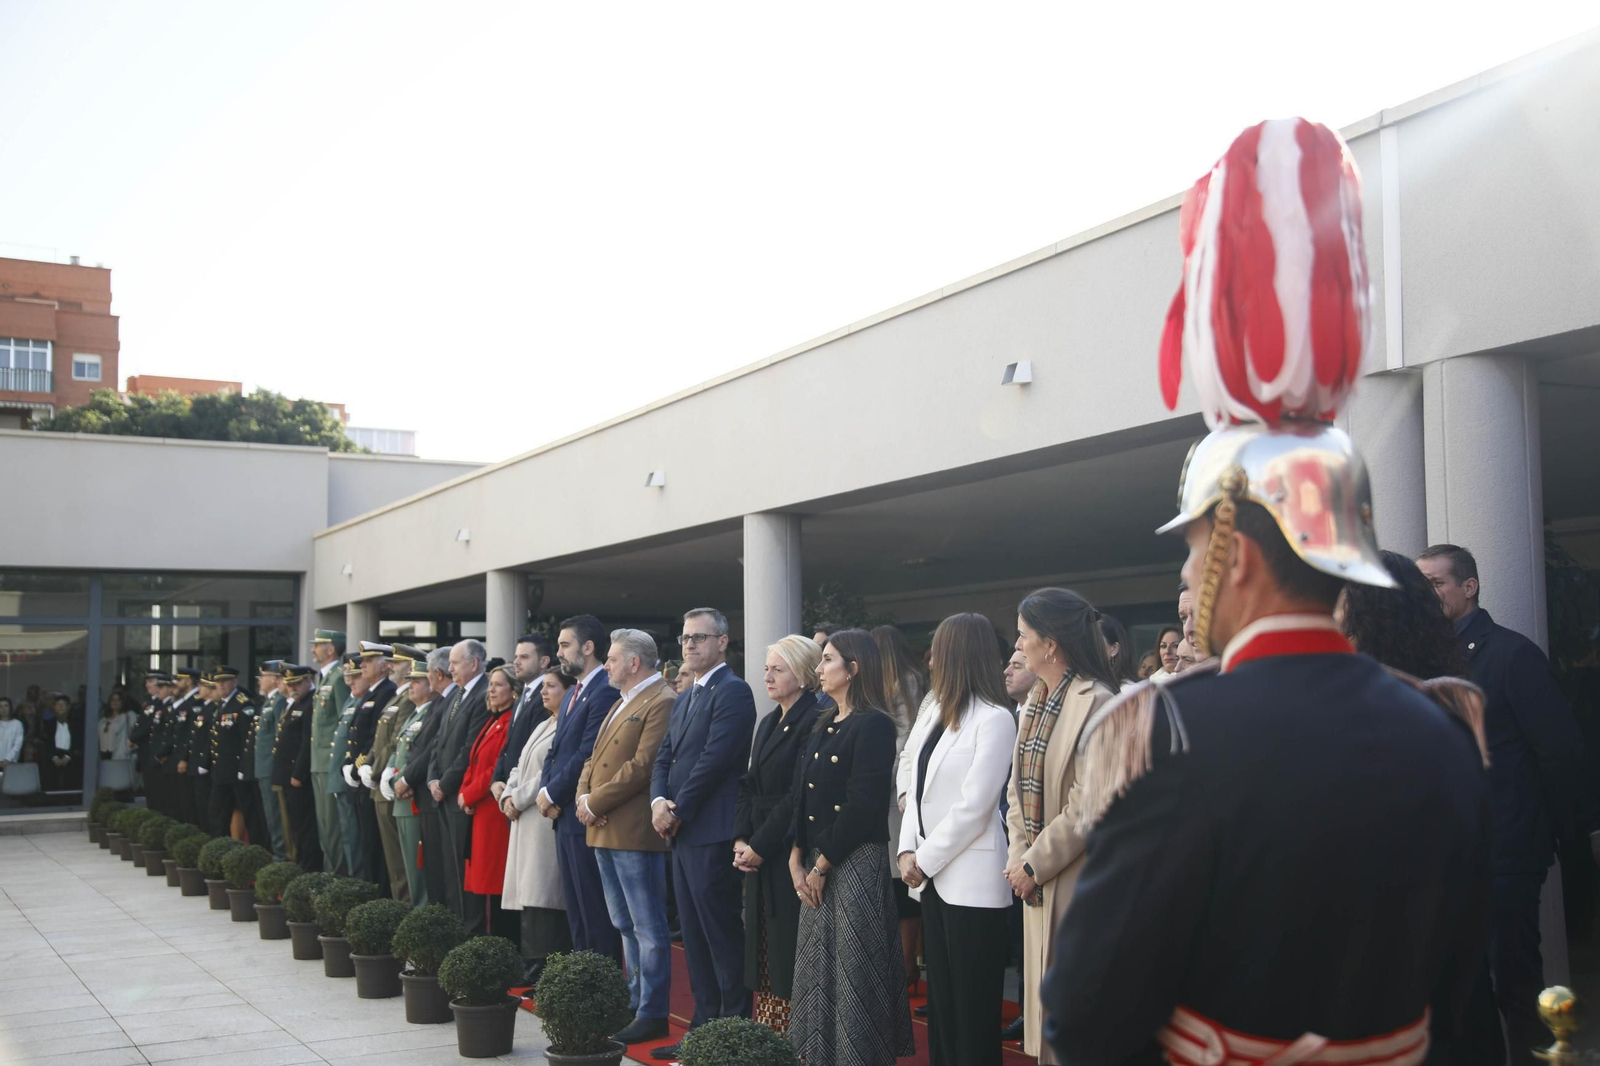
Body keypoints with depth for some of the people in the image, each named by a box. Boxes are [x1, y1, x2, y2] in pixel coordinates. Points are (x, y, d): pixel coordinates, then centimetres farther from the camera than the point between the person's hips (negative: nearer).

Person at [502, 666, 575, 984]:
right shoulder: (543, 727, 22)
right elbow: (520, 768, 22)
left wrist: (519, 800, -11)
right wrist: (508, 796, 4)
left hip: (548, 818, -10)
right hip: (526, 820, 10)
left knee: (542, 895, -12)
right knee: (529, 894, 8)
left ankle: (544, 965, -11)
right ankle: (532, 966, 12)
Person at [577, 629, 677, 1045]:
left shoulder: (662, 703, -13)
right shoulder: (621, 703, 20)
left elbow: (642, 766, -20)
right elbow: (594, 758, 20)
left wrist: (596, 802, -14)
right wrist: (583, 797, 1)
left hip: (635, 832, -10)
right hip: (604, 831, 10)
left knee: (648, 929, -3)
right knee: (626, 927, 16)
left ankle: (652, 1015, 2)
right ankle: (635, 1003, 26)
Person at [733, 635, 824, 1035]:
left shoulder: (814, 722, -12)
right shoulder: (769, 724, 17)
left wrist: (759, 846, -14)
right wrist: (740, 840, 3)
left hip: (791, 856, -9)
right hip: (759, 859, 9)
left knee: (790, 956, -5)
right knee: (763, 955, 10)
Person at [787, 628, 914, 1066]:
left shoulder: (874, 726, -12)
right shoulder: (821, 727, 14)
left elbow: (862, 806, -18)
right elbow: (800, 797, 11)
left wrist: (822, 865, -13)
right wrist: (797, 862, 0)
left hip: (855, 862, -8)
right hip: (816, 868, 8)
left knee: (853, 973, -1)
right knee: (816, 969, 12)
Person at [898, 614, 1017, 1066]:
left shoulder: (994, 718, -12)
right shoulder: (942, 714, 16)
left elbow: (974, 806, -17)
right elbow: (921, 789, 13)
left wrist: (926, 860, -12)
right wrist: (908, 851, 0)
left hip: (971, 882, -8)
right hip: (935, 878, 8)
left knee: (973, 1010, 1)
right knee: (941, 1002, 12)